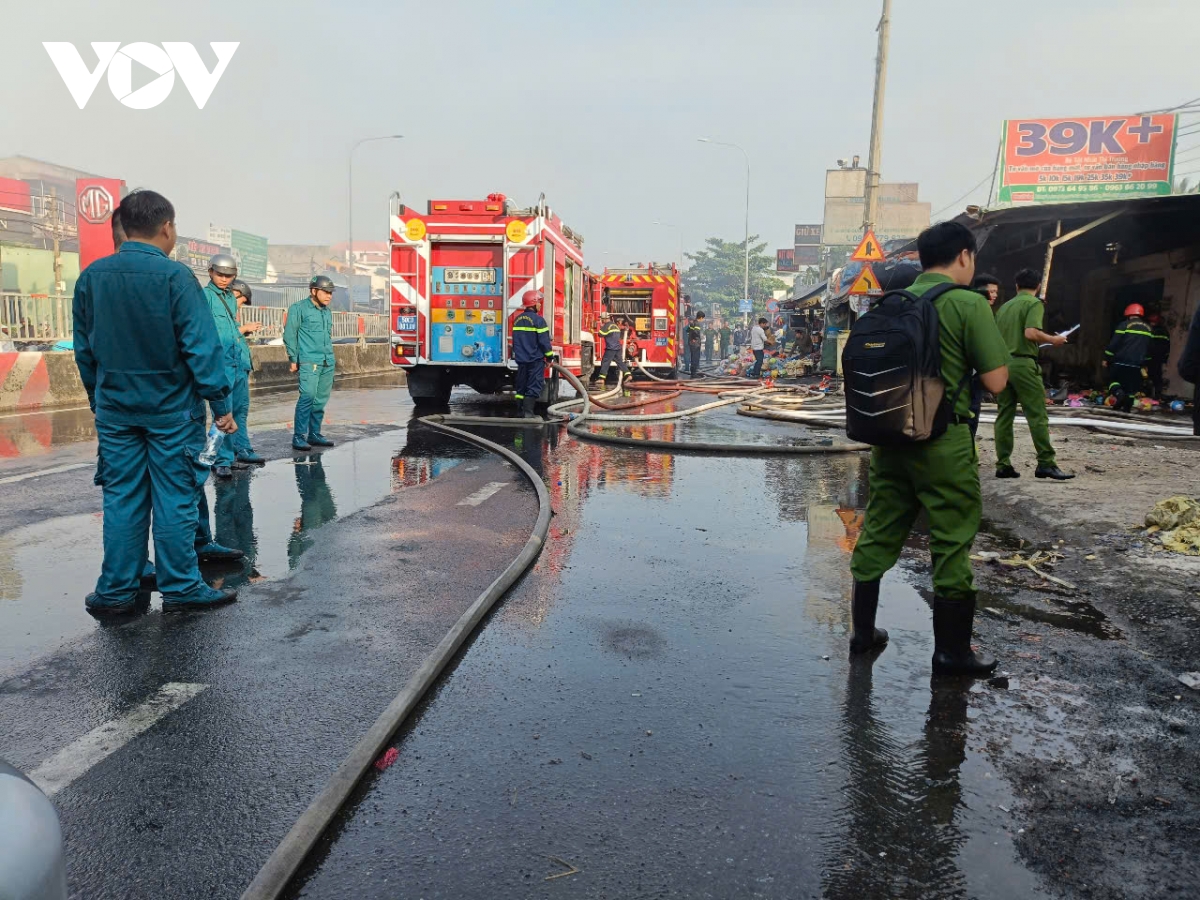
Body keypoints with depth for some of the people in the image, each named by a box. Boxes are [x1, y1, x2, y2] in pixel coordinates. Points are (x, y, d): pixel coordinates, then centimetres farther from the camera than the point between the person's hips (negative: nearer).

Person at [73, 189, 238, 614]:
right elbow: (201, 347, -15)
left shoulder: (91, 276, 4)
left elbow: (83, 348, 11)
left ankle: (115, 591, 17)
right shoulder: (174, 275, -13)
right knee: (175, 500, 3)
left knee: (121, 500, 11)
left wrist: (98, 399, 21)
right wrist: (221, 403, -10)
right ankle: (180, 588, 11)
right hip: (171, 409, -5)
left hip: (115, 409, 5)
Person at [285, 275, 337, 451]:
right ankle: (298, 437, -12)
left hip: (328, 362, 7)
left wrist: (330, 358, 17)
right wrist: (293, 359, -6)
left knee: (321, 399, 6)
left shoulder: (327, 311, 19)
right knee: (308, 396, -15)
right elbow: (289, 334, -3)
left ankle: (314, 434, 15)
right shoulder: (298, 308, -1)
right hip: (309, 361, -7)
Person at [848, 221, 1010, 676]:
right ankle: (952, 651, 15)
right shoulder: (969, 304, -10)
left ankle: (863, 631, 23)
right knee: (952, 542, 5)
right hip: (943, 442, -6)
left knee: (878, 533, 13)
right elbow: (996, 380, -11)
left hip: (890, 435, 6)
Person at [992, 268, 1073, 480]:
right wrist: (1053, 340, -2)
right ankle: (1046, 463, -4)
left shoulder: (1004, 307, 17)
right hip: (1023, 363, -6)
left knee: (1004, 415, 7)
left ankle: (1003, 464, 6)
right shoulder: (1035, 303, -3)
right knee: (1037, 415, -3)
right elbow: (1031, 333, -17)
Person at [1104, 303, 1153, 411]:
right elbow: (1149, 348, 19)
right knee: (1131, 386, 10)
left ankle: (1119, 393, -20)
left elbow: (1114, 343, -9)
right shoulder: (1148, 329, 14)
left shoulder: (1124, 325, -5)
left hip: (1121, 362, -4)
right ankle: (1127, 408, 9)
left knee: (1113, 379, 9)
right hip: (1136, 364, 4)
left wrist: (1107, 358, -1)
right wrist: (1145, 363, 27)